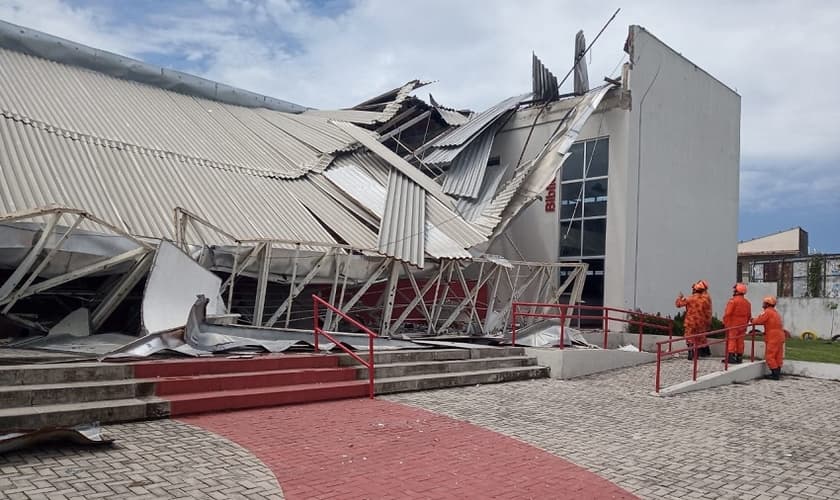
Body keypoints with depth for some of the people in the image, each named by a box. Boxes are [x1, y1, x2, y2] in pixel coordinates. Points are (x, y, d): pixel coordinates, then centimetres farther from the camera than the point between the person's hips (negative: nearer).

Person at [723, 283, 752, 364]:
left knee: (731, 341, -4)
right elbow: (749, 315, 15)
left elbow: (727, 314, -17)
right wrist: (745, 324, 22)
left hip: (733, 325, -7)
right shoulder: (747, 302, 10)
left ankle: (731, 356, -7)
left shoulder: (733, 300, -14)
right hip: (742, 326, 7)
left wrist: (726, 324, -9)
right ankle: (739, 357, 15)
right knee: (740, 341, 11)